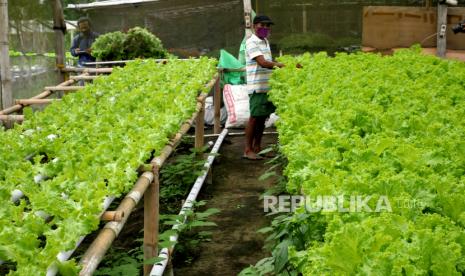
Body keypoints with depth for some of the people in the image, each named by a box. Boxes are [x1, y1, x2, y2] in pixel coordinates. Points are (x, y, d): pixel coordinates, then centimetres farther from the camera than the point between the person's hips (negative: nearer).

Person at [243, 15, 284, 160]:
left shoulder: (265, 42, 19)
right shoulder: (252, 42, -10)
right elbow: (262, 62, -22)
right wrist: (280, 65, -28)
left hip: (268, 86, 8)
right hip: (257, 87, -8)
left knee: (263, 117, 12)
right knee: (255, 117, -5)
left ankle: (257, 147, 21)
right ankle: (248, 150, 1)